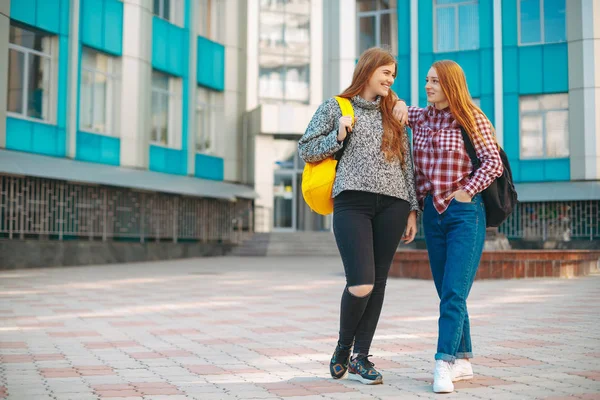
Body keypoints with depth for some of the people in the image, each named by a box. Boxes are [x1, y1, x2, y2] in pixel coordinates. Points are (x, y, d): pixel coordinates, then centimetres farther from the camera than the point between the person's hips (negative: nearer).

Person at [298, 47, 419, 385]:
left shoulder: (393, 113, 19)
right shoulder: (335, 107, 10)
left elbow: (407, 164, 17)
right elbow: (306, 151, 9)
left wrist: (413, 209, 10)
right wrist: (338, 136, -6)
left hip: (392, 204, 4)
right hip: (353, 201, -4)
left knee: (378, 282, 2)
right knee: (361, 284, -13)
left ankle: (360, 357, 13)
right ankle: (343, 347, 13)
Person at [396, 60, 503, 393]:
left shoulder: (470, 119, -3)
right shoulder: (420, 118, 12)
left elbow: (494, 162, -7)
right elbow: (396, 107, 28)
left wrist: (466, 190, -13)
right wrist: (399, 107, 6)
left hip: (464, 212, -6)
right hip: (433, 213, 6)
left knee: (454, 293, -13)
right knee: (447, 293, 9)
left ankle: (444, 365, -16)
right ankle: (463, 360, 18)